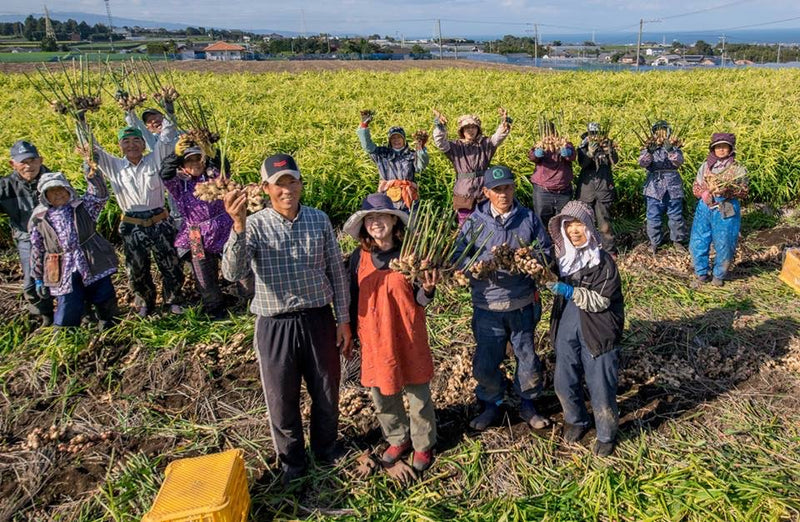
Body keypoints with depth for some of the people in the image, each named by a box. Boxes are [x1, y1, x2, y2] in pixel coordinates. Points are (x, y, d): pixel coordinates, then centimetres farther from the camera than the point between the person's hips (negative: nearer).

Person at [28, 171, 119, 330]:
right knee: (67, 316, 2)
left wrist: (93, 173, -29)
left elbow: (100, 195, -15)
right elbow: (36, 250, 10)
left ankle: (108, 329, 35)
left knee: (106, 302, 9)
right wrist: (38, 278, 10)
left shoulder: (82, 207, 4)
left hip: (94, 267, 0)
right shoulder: (39, 218, 5)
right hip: (65, 273, 0)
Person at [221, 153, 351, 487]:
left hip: (318, 320, 2)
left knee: (326, 391, 17)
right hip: (275, 326, -2)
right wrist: (238, 226, -36)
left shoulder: (319, 220, -1)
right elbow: (233, 273, -23)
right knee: (282, 398, 14)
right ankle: (292, 461, 39)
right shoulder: (255, 226, -9)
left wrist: (343, 319, 3)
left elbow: (337, 271, 4)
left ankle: (326, 447, 45)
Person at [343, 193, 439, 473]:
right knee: (382, 394, 16)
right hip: (374, 338, 3)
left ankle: (423, 444, 34)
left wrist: (427, 289, -27)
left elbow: (420, 300, -6)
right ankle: (398, 439, 40)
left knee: (418, 393, 11)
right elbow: (353, 298, 8)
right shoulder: (359, 257, -2)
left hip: (408, 337, -3)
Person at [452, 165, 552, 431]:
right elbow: (458, 257, -4)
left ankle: (527, 404, 38)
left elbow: (546, 253, 5)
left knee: (528, 358, 13)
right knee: (485, 364, 7)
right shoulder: (474, 222, -3)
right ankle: (491, 405, 34)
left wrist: (531, 259, -16)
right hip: (488, 306, -1)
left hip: (523, 304, 1)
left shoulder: (529, 218, 1)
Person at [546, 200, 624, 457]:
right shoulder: (561, 255, 2)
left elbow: (601, 300, -16)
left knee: (601, 387, 4)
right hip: (566, 330, 5)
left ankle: (606, 434, 30)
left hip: (598, 332, -5)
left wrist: (570, 292, -24)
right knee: (564, 383, 14)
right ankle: (576, 421, 42)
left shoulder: (603, 260, -14)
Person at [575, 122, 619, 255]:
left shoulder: (607, 143, 5)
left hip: (604, 186, 0)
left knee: (604, 221, 1)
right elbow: (582, 163, -11)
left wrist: (609, 150, -27)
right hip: (586, 186, 0)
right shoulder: (583, 146, 3)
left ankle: (610, 251, 10)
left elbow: (614, 161, -8)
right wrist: (590, 153, -30)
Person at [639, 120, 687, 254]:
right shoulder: (649, 148, 2)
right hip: (654, 188, -1)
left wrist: (670, 150, -30)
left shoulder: (675, 147, 5)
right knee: (653, 217, 5)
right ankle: (654, 242, 18)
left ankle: (678, 240, 25)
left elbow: (679, 162, -14)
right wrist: (649, 151, -34)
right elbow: (642, 163, -16)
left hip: (673, 188, 1)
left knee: (676, 216, 9)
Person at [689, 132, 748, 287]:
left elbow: (744, 192, -2)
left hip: (726, 211, -2)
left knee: (724, 245, 3)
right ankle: (702, 274, 21)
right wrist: (703, 193, -11)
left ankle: (718, 275, 24)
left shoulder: (737, 169, 0)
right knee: (698, 243, 3)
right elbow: (696, 187, 10)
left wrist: (729, 189, -20)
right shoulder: (705, 166, 7)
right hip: (705, 208, 2)